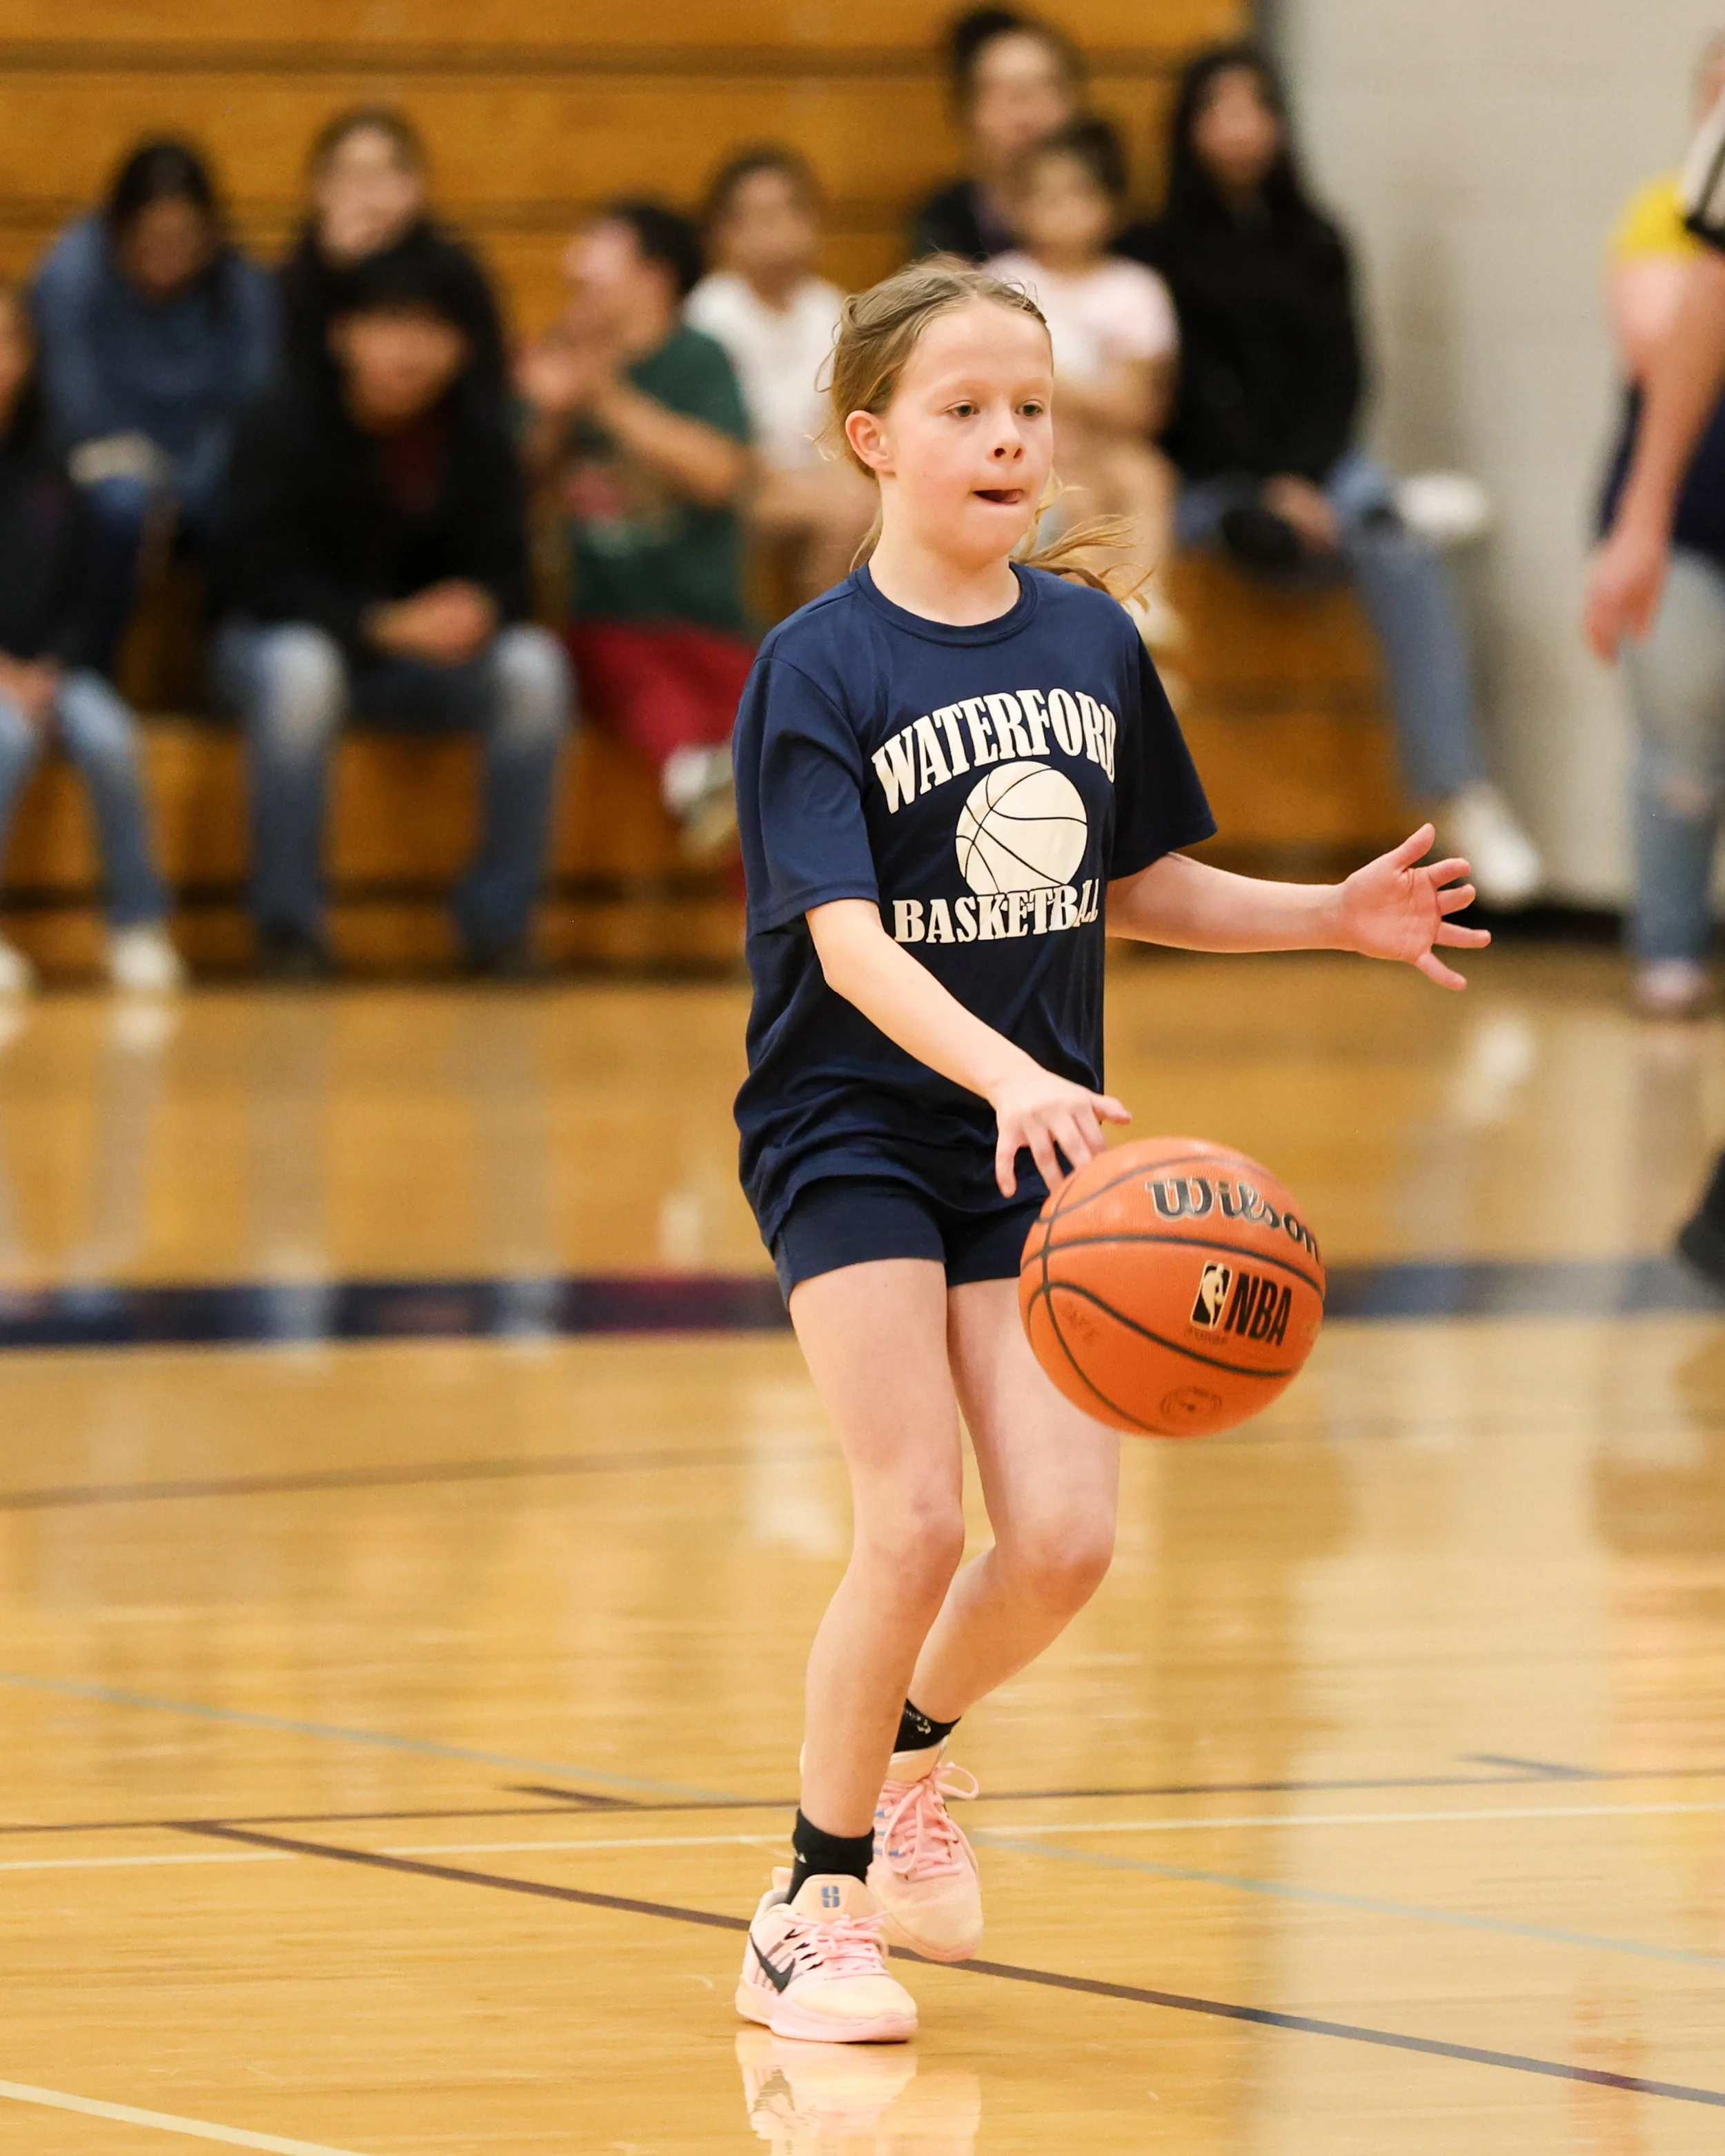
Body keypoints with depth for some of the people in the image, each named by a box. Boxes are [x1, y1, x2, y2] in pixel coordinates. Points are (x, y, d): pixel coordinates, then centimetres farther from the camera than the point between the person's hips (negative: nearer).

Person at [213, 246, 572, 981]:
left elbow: (503, 572, -3)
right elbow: (259, 576, -19)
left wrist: (476, 611, -29)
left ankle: (499, 926, -17)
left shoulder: (476, 433, -1)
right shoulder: (287, 423, -13)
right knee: (299, 671, -40)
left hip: (422, 654, 4)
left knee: (534, 666, -26)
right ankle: (288, 932, -29)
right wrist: (384, 625, -31)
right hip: (284, 637, -4)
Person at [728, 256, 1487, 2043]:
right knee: (914, 1523, -13)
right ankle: (815, 1904, 4)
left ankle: (910, 1751, 27)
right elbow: (847, 942, -22)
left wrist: (1338, 918, 0)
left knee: (1062, 1540, -5)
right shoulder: (818, 670, -13)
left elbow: (1141, 890, 15)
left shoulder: (1094, 643, 4)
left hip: (1034, 1142, 4)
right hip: (851, 1130, -4)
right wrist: (1005, 1072, -37)